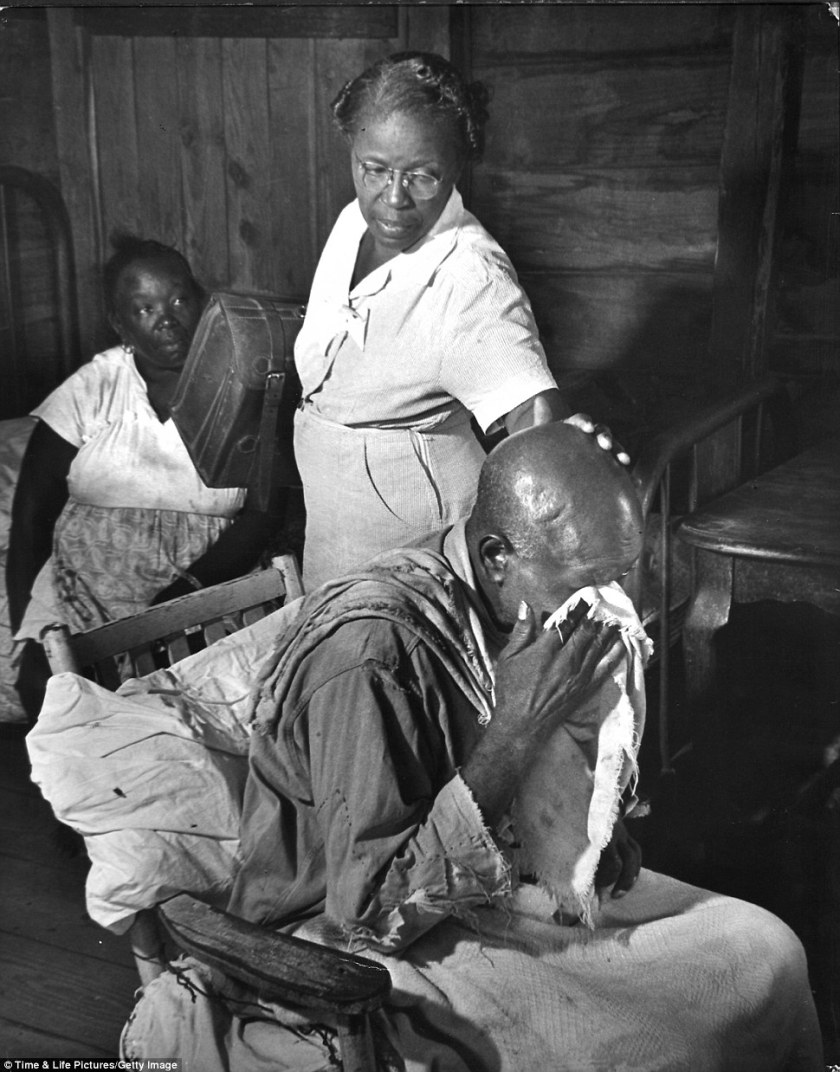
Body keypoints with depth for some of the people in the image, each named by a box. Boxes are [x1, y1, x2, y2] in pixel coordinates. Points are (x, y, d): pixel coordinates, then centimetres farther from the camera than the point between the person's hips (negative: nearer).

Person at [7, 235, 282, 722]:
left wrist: (188, 585, -17)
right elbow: (31, 515, 5)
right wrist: (23, 625, -5)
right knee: (47, 685, -25)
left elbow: (265, 512, -4)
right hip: (82, 588, 1)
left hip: (202, 590, -1)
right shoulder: (89, 391, 6)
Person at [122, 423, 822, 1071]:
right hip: (348, 950, -7)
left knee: (763, 951, 0)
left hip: (484, 877, 7)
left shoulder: (535, 608, -5)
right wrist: (516, 731, -33)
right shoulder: (364, 654, -30)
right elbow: (371, 913, -28)